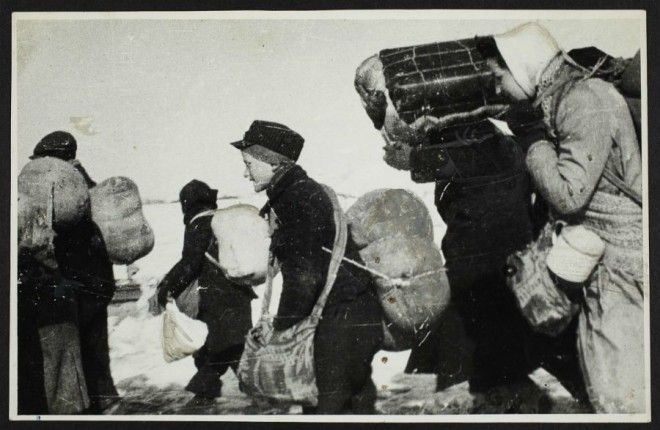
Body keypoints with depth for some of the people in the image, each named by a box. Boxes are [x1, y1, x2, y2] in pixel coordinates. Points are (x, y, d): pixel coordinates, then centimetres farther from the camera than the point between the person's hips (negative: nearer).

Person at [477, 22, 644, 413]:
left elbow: (567, 195, -23)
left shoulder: (586, 99, -18)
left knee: (618, 396, -7)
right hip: (599, 263, 10)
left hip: (622, 262, -10)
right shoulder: (557, 100, 10)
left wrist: (533, 142, -10)